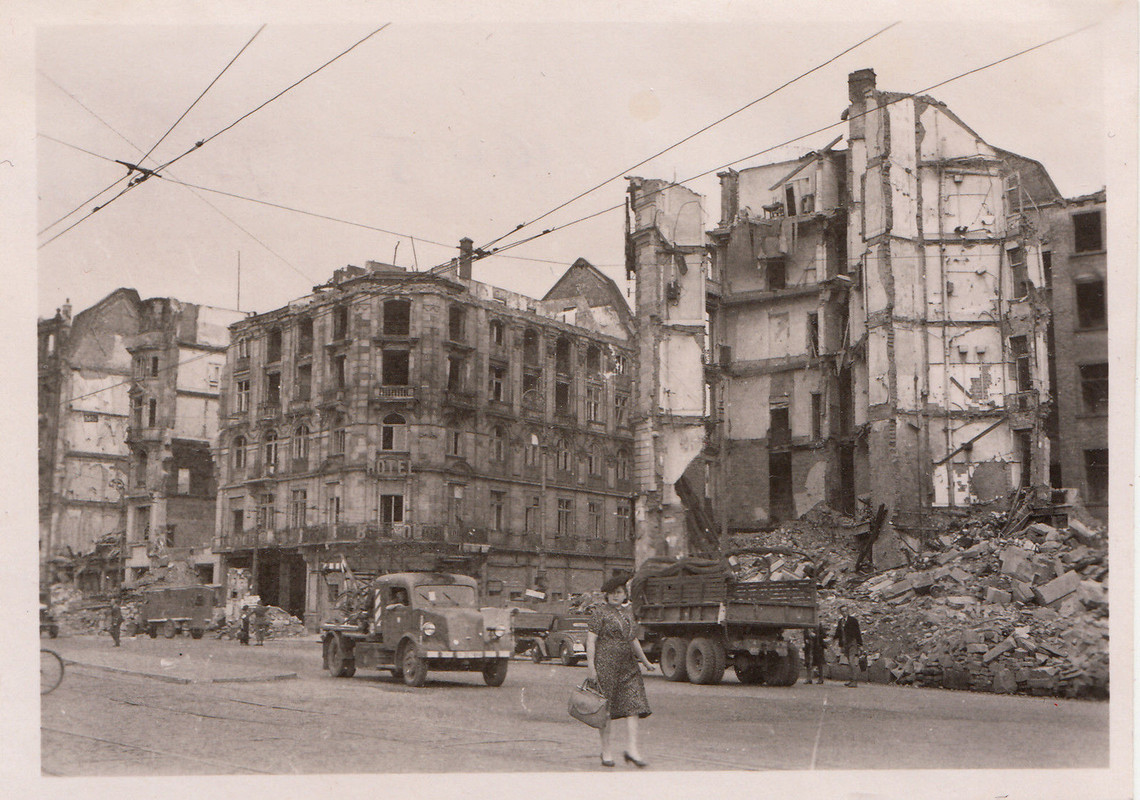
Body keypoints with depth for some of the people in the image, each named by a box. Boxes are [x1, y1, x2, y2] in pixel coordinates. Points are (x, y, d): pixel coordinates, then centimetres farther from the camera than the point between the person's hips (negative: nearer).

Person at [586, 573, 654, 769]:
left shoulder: (627, 615, 20)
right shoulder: (599, 612, -1)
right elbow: (591, 639, -8)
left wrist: (645, 661, 36)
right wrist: (590, 664, -16)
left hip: (628, 665, 6)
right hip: (605, 663, -6)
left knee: (634, 703, -5)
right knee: (605, 708, -2)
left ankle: (632, 747, -4)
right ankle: (607, 751, 6)